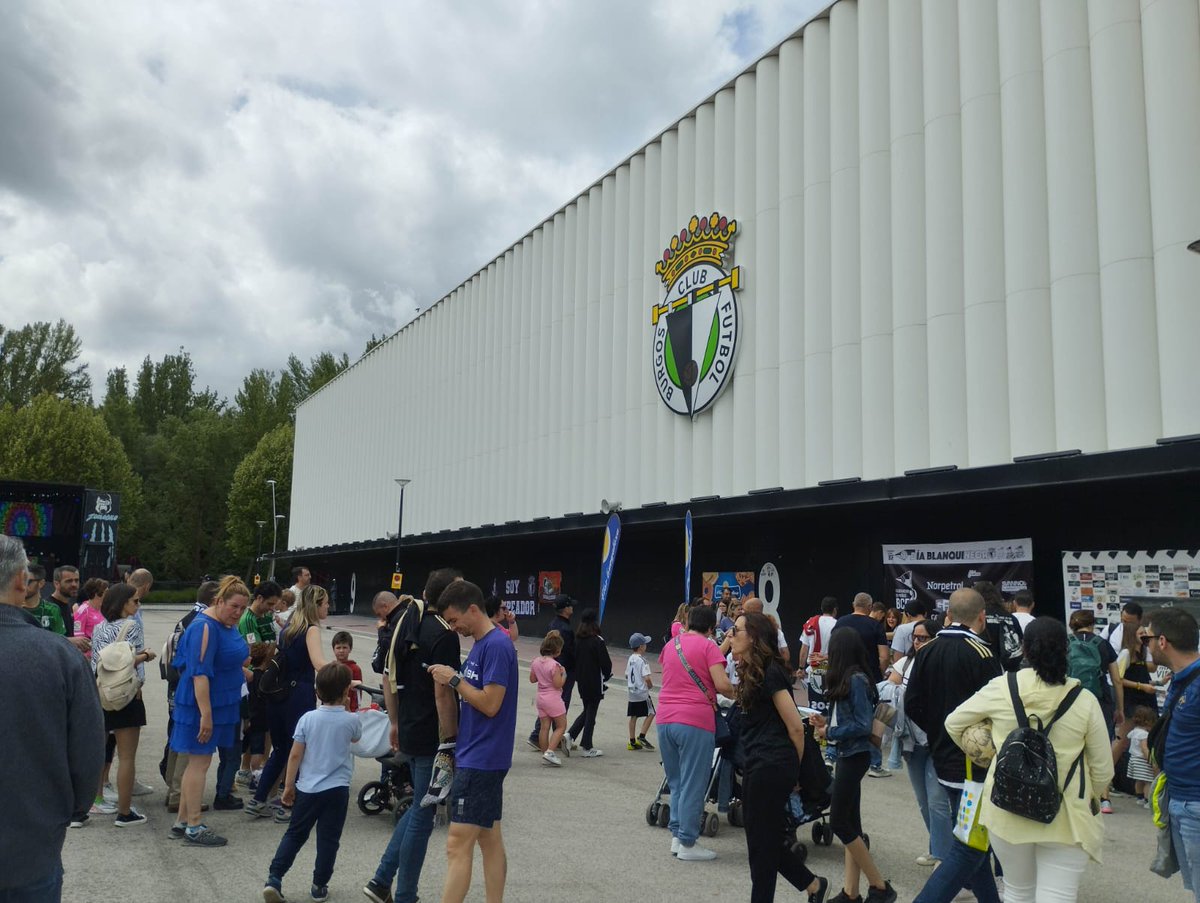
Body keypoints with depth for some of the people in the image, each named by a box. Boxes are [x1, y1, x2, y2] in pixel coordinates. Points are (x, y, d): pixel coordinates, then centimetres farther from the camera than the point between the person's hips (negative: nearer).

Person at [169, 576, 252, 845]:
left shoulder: (228, 625, 8)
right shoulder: (205, 627, -20)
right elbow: (200, 672, -24)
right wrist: (205, 714, -26)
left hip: (220, 703, 10)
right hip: (202, 704, -10)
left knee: (196, 762, 15)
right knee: (200, 763, -2)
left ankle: (181, 823, 24)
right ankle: (194, 828, 7)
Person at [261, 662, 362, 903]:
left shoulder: (307, 718, -5)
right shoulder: (350, 721, -6)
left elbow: (295, 755, -4)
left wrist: (288, 786, 5)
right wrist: (346, 709, 20)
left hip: (307, 788, 2)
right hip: (337, 789, -2)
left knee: (294, 835, 15)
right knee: (328, 839, 9)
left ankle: (274, 879, 7)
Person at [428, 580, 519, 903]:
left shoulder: (497, 646, -17)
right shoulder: (481, 644, 12)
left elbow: (490, 704, -21)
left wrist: (454, 679, -15)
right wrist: (450, 680, 4)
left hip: (480, 759, -10)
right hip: (482, 757, 10)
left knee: (458, 846, -6)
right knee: (490, 840, 13)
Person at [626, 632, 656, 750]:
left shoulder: (630, 659, 7)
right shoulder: (642, 660, -17)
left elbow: (627, 675, 15)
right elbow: (647, 678, -24)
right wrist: (650, 685, -5)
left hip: (632, 693, 7)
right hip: (642, 693, -7)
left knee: (633, 716, 11)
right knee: (651, 713, 6)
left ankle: (632, 741, 15)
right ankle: (642, 736, -2)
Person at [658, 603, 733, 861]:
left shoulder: (671, 645, 15)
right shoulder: (708, 646, -4)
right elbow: (722, 685, -13)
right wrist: (736, 694, 7)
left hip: (665, 719, 6)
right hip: (695, 722, -6)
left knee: (676, 782, 18)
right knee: (692, 785, 2)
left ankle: (676, 836, 20)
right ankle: (687, 844, 7)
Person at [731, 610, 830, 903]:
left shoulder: (770, 672, -16)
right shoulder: (751, 671, 13)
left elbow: (796, 727, -15)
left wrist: (794, 767, -2)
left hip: (771, 767, -9)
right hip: (758, 765, 9)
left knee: (762, 841, 2)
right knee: (766, 838, 15)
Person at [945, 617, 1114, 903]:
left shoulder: (1001, 688, -6)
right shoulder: (1084, 701, -9)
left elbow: (953, 724, 5)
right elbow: (1103, 769, 0)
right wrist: (1093, 799, 20)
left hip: (1007, 810, 2)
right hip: (1065, 818, -2)